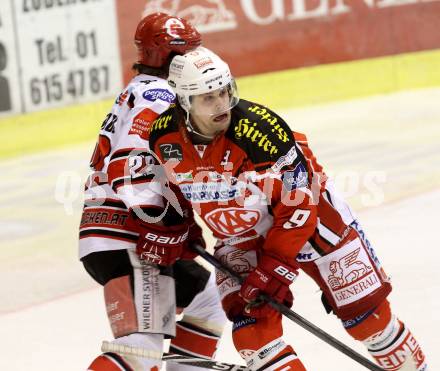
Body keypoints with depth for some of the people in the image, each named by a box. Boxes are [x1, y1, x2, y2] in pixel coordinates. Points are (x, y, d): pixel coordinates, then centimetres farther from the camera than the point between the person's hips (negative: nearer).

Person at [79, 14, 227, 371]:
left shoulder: (142, 92, 24)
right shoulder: (158, 94, -9)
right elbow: (130, 164, -24)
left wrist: (185, 226, 21)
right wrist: (162, 224, -25)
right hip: (124, 237, -11)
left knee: (206, 298, 24)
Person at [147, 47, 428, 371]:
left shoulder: (258, 128, -32)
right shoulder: (165, 138, -17)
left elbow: (298, 202, -25)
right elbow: (176, 185, 8)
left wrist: (275, 266, -25)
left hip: (308, 211, -4)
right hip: (238, 234, 4)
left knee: (362, 305, 0)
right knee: (250, 319, -15)